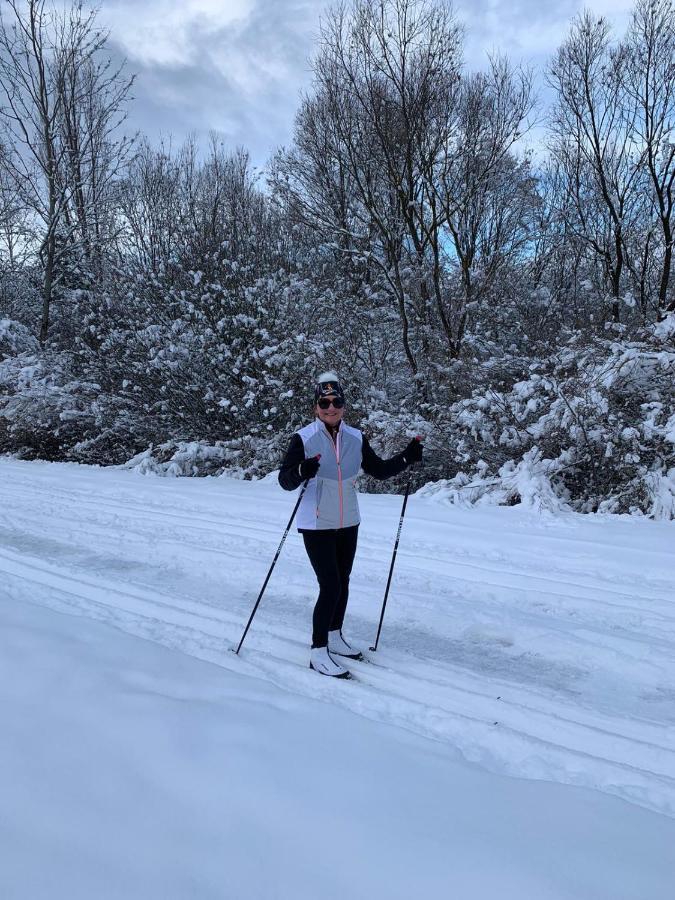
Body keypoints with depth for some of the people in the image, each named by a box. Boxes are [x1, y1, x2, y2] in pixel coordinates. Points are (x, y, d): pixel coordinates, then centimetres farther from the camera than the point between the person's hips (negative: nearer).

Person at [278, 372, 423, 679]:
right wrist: (302, 471, -36)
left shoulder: (356, 438, 1)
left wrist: (407, 457, -4)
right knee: (330, 587, -9)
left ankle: (334, 638, 35)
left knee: (342, 584, 16)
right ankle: (318, 653, 4)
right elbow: (285, 481, -15)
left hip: (348, 524, 5)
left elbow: (378, 469, 10)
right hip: (317, 524, -5)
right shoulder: (304, 438, -12)